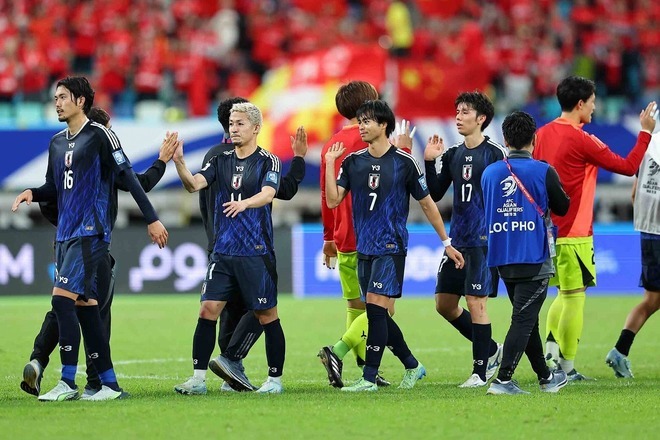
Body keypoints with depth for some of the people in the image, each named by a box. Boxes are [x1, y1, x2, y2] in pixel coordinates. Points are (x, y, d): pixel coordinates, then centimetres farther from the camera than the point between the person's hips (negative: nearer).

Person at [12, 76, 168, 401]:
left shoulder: (99, 135, -7)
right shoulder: (57, 143, 16)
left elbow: (128, 176, -9)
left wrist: (151, 219, -12)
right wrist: (33, 194, 2)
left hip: (90, 232, -8)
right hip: (65, 234, 8)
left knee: (62, 298, -17)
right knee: (85, 307, 6)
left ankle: (68, 383, -15)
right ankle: (109, 383, 10)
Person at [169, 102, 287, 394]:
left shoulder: (268, 161, -3)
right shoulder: (221, 161, 10)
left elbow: (268, 194, -20)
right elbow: (194, 184, -5)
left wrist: (244, 203, -41)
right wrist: (179, 162, -24)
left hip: (257, 252, -4)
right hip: (223, 251, 4)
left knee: (267, 315, 1)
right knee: (208, 310, -3)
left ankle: (275, 379, 12)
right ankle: (198, 378, 1)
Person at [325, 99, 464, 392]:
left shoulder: (404, 162, -4)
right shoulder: (352, 162, 7)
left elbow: (427, 203, 3)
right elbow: (333, 200, -1)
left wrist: (447, 243, 6)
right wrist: (329, 163, -8)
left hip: (391, 247, -6)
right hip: (363, 247, 6)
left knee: (376, 310, -14)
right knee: (378, 316, 7)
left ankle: (369, 378, -12)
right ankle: (412, 366, 24)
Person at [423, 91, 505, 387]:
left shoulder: (496, 153, -6)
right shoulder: (452, 155, 12)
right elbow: (435, 195, 14)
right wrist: (429, 163, 1)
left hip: (483, 240, -7)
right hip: (457, 239, 7)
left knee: (475, 302, -9)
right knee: (444, 303, 7)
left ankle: (480, 371, -1)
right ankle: (490, 349, 23)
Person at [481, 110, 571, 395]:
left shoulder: (490, 173, 2)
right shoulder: (543, 172, -10)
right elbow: (562, 207, 3)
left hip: (502, 259, 5)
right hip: (534, 258, -5)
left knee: (527, 319, 16)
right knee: (523, 320, -5)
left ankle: (545, 377, 28)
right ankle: (502, 380, -15)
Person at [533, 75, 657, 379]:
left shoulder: (542, 134, 6)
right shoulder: (581, 140, -15)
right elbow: (628, 166, -11)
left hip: (547, 230, 8)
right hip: (573, 234, -8)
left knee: (565, 294, 20)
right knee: (574, 298, 0)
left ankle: (550, 349, 6)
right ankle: (567, 367, 3)